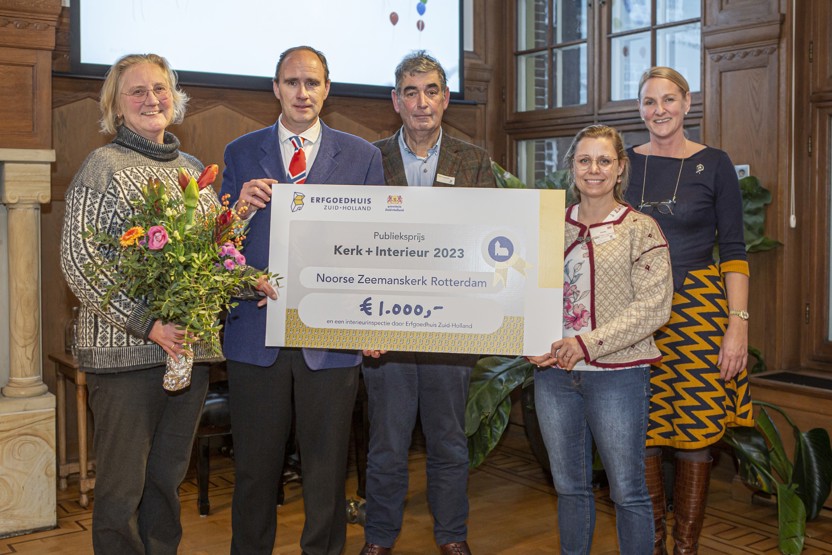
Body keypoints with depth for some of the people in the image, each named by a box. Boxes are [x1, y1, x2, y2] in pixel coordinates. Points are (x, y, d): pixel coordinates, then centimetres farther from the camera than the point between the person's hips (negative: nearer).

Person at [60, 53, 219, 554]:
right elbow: (77, 259, -11)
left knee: (168, 477, 16)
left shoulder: (193, 168, 13)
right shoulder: (104, 165, -4)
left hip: (190, 345, 5)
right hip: (125, 349, -5)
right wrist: (145, 323, -18)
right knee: (122, 486, 5)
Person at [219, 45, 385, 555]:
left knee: (327, 468, 11)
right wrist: (241, 208, -16)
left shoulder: (362, 156, 6)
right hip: (257, 334, 1)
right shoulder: (241, 153, 8)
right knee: (255, 466, 11)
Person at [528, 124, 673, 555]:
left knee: (627, 490, 5)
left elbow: (653, 306, -11)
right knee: (569, 486, 15)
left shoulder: (640, 229, -4)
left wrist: (589, 343, -18)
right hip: (554, 372, 4)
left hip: (617, 373, -4)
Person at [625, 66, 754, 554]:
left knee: (696, 432, 1)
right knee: (643, 432, 5)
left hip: (698, 311, -2)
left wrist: (738, 323, -10)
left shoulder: (714, 165, 1)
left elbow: (734, 251, -1)